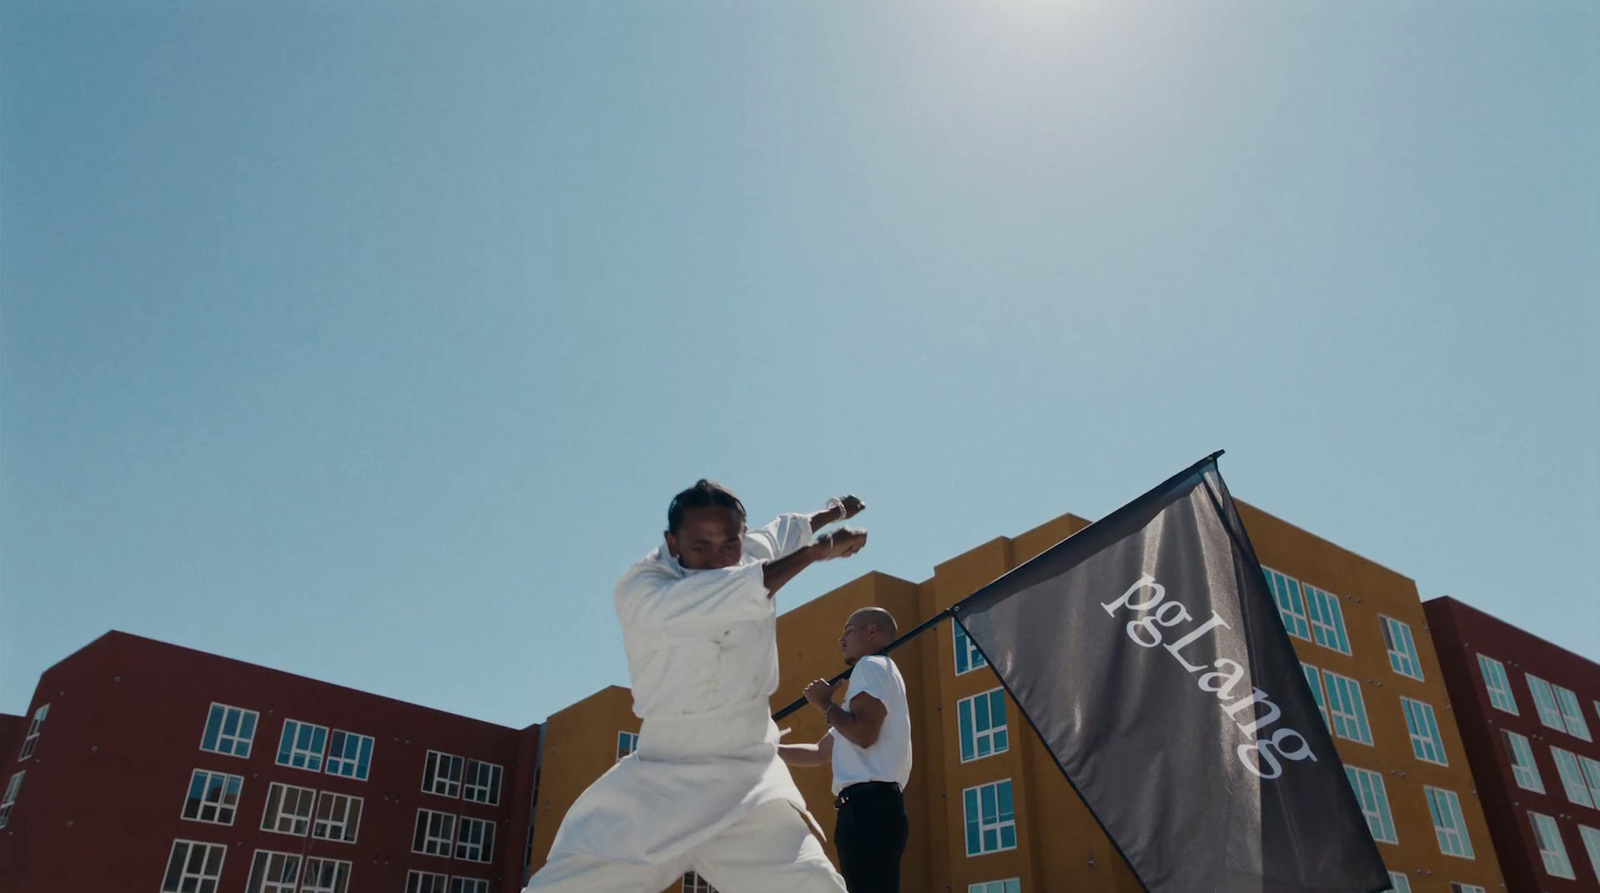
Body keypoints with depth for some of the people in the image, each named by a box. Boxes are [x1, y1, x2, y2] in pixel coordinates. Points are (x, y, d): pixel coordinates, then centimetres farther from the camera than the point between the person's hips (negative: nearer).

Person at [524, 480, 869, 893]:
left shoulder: (758, 553, -2)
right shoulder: (639, 590, -18)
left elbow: (790, 526, 22)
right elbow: (725, 595, -33)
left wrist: (835, 511, 43)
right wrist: (817, 549, -23)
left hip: (749, 779, 3)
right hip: (657, 782, -2)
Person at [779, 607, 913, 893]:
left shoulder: (871, 666, 1)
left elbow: (864, 734, -17)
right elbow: (820, 752, 33)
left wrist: (825, 704, -2)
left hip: (869, 807, -10)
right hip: (872, 808, 10)